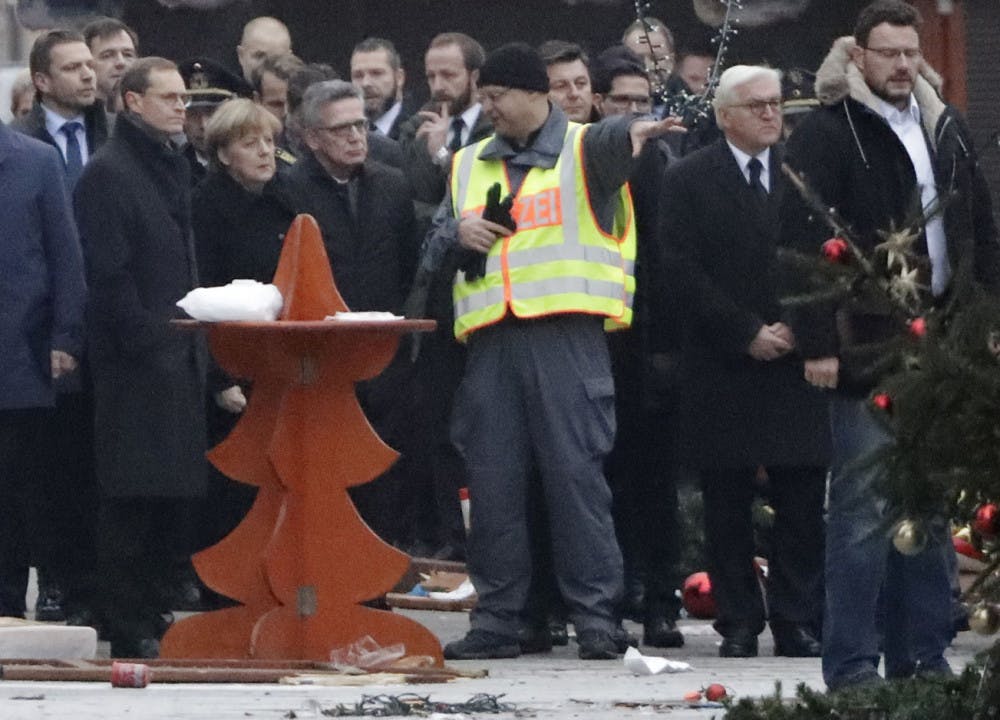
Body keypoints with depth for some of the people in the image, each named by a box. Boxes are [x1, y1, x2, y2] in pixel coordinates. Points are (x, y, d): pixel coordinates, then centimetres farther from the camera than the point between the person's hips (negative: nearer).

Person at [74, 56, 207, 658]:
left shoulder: (175, 168, 18)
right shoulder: (109, 173, -9)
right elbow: (108, 272, -15)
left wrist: (196, 340, 16)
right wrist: (147, 339, -17)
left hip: (179, 359, 9)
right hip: (137, 361, -9)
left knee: (176, 496, 9)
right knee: (134, 497, -6)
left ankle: (152, 615, 17)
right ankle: (131, 629, -4)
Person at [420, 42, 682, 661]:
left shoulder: (582, 150, 5)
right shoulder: (469, 166, 22)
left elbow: (608, 143, -20)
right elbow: (432, 253, 23)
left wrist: (632, 132, -44)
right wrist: (456, 234, -1)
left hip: (566, 335, -5)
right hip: (491, 339, 5)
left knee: (576, 473, -8)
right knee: (493, 481, 3)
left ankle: (596, 616, -6)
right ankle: (497, 619, 9)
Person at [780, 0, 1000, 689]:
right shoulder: (828, 134, -6)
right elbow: (807, 242, -10)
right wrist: (818, 343, -15)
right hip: (866, 347, -6)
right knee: (865, 507, -6)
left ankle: (923, 656, 15)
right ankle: (852, 664, -3)